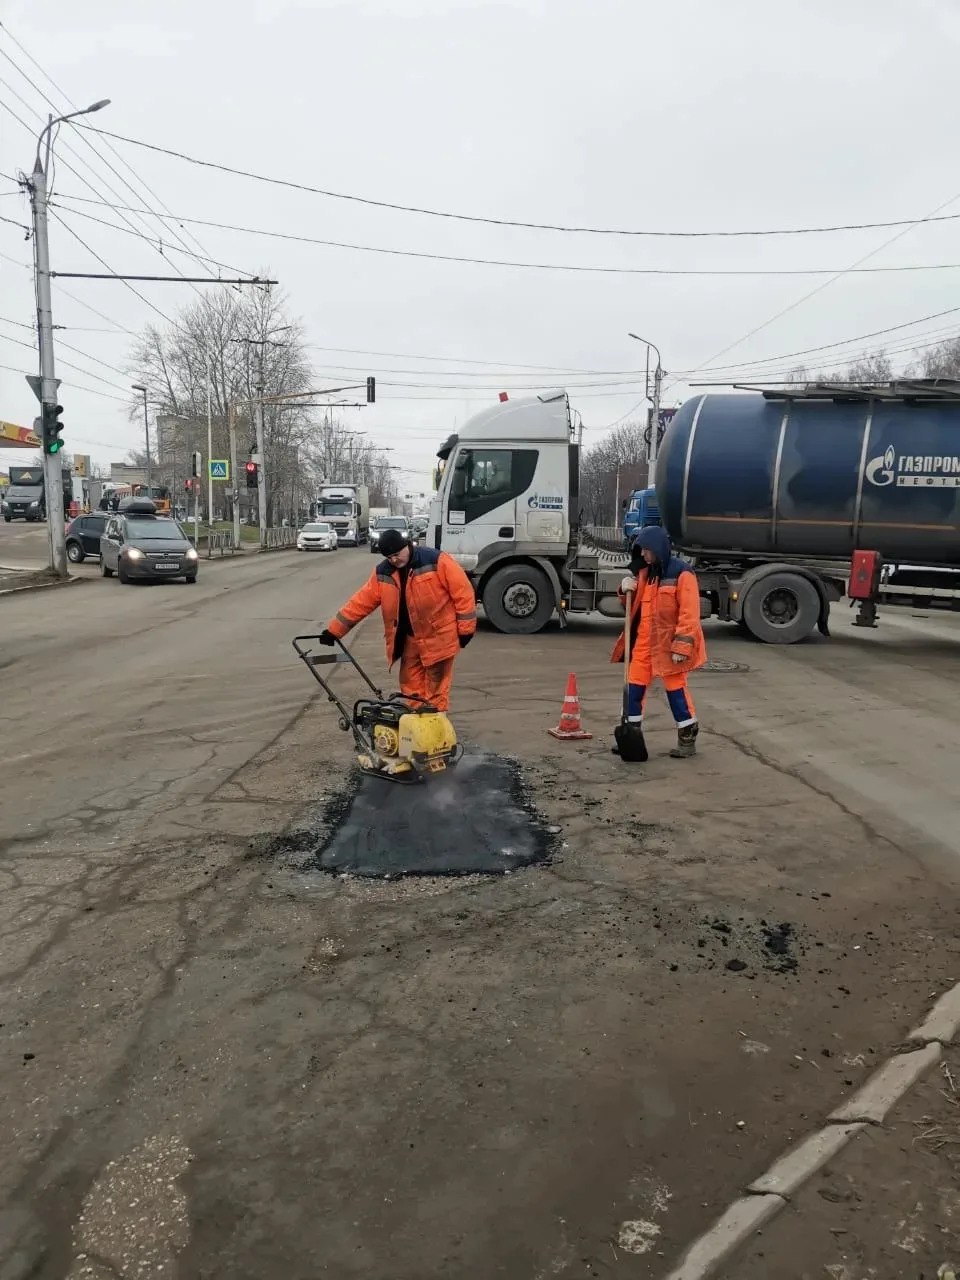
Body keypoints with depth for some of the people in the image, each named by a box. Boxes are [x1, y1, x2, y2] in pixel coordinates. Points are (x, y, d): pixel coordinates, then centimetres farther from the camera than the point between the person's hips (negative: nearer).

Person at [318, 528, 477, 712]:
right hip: (410, 638, 6)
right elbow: (361, 602, 2)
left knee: (435, 689, 1)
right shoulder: (383, 573, 0)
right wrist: (334, 630, -1)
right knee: (410, 686, 10)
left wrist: (465, 629, -13)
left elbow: (463, 592, -14)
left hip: (438, 636, -6)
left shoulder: (437, 561, -16)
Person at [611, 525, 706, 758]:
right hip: (644, 640, 7)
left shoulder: (681, 574, -14)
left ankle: (688, 738, 13)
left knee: (675, 689, 1)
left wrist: (681, 646, -23)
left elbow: (689, 613, -19)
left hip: (667, 643, -7)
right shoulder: (644, 572, 10)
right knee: (634, 687, 9)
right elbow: (635, 604, 19)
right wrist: (627, 591, -3)